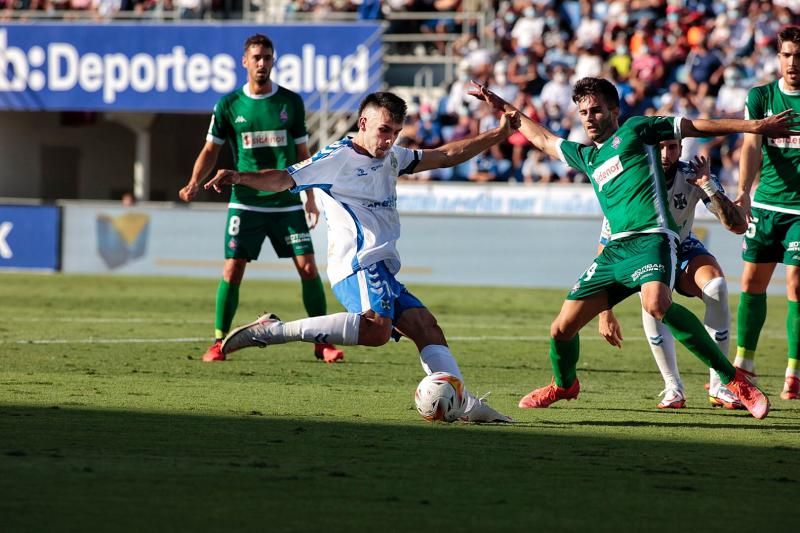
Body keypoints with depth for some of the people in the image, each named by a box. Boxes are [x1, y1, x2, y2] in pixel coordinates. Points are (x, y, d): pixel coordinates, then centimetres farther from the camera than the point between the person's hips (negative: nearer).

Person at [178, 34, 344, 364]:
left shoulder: (291, 102, 4)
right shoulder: (229, 105, 2)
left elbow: (302, 153, 11)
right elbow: (211, 150, 8)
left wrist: (310, 198, 10)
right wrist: (195, 183, -9)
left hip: (287, 203, 1)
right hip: (245, 203, -1)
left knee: (308, 268, -5)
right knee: (232, 271, -7)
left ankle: (323, 343, 4)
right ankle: (219, 341, 6)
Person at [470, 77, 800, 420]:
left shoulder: (633, 131, 9)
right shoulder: (586, 157, 27)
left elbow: (695, 127, 9)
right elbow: (543, 139, 44)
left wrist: (755, 126, 6)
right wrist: (504, 107, 50)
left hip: (650, 239, -7)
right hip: (615, 248, 7)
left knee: (656, 304, -37)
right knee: (562, 328, 4)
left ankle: (733, 379, -32)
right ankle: (564, 385, 37)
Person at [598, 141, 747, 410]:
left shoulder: (694, 176, -22)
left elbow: (739, 226, -26)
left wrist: (709, 187, -41)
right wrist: (605, 314, -24)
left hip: (684, 250, 2)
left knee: (716, 287, -30)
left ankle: (719, 387, -21)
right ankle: (673, 388, -22)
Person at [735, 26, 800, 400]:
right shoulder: (760, 96, 2)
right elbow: (752, 146, -9)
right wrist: (744, 192, -24)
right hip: (766, 204, 3)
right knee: (752, 281, 6)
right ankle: (744, 362, 19)